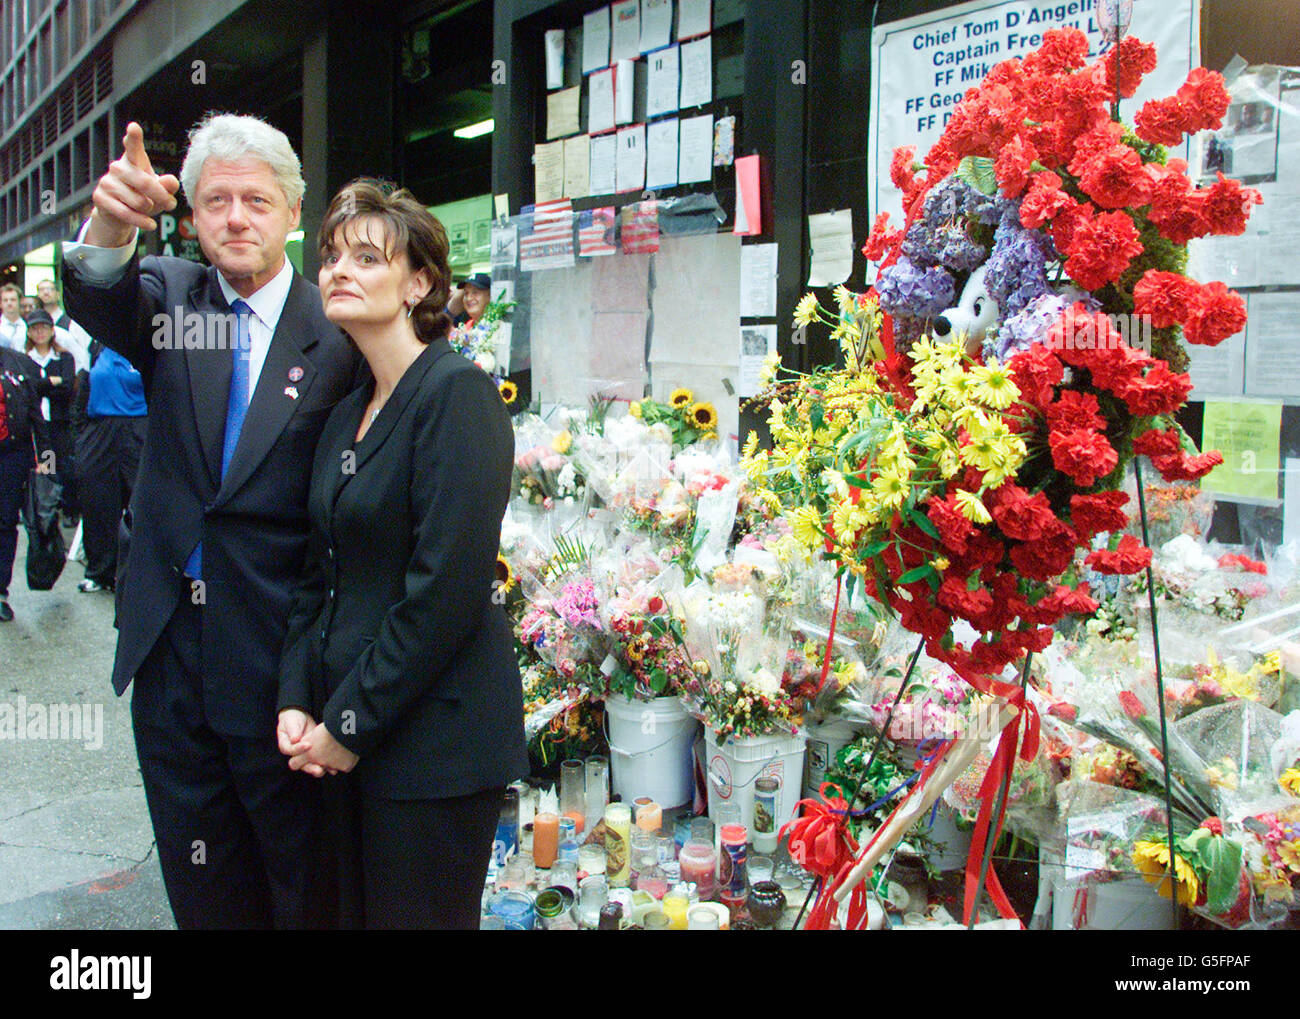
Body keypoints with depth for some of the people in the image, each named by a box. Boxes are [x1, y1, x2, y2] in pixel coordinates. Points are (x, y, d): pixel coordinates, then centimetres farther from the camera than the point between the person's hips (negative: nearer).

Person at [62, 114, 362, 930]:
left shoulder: (336, 335, -7)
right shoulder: (170, 297, 4)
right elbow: (99, 302, -19)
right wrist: (112, 225, -42)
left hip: (272, 654, -3)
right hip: (170, 648, 4)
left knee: (297, 876, 12)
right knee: (198, 880, 18)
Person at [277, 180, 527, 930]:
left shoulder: (457, 392, -13)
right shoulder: (348, 414, 12)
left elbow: (447, 591, -19)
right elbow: (323, 577, 14)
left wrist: (351, 722, -13)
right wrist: (296, 701, 1)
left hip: (432, 738, -7)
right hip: (343, 737, 8)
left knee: (414, 911, 4)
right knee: (348, 909, 16)